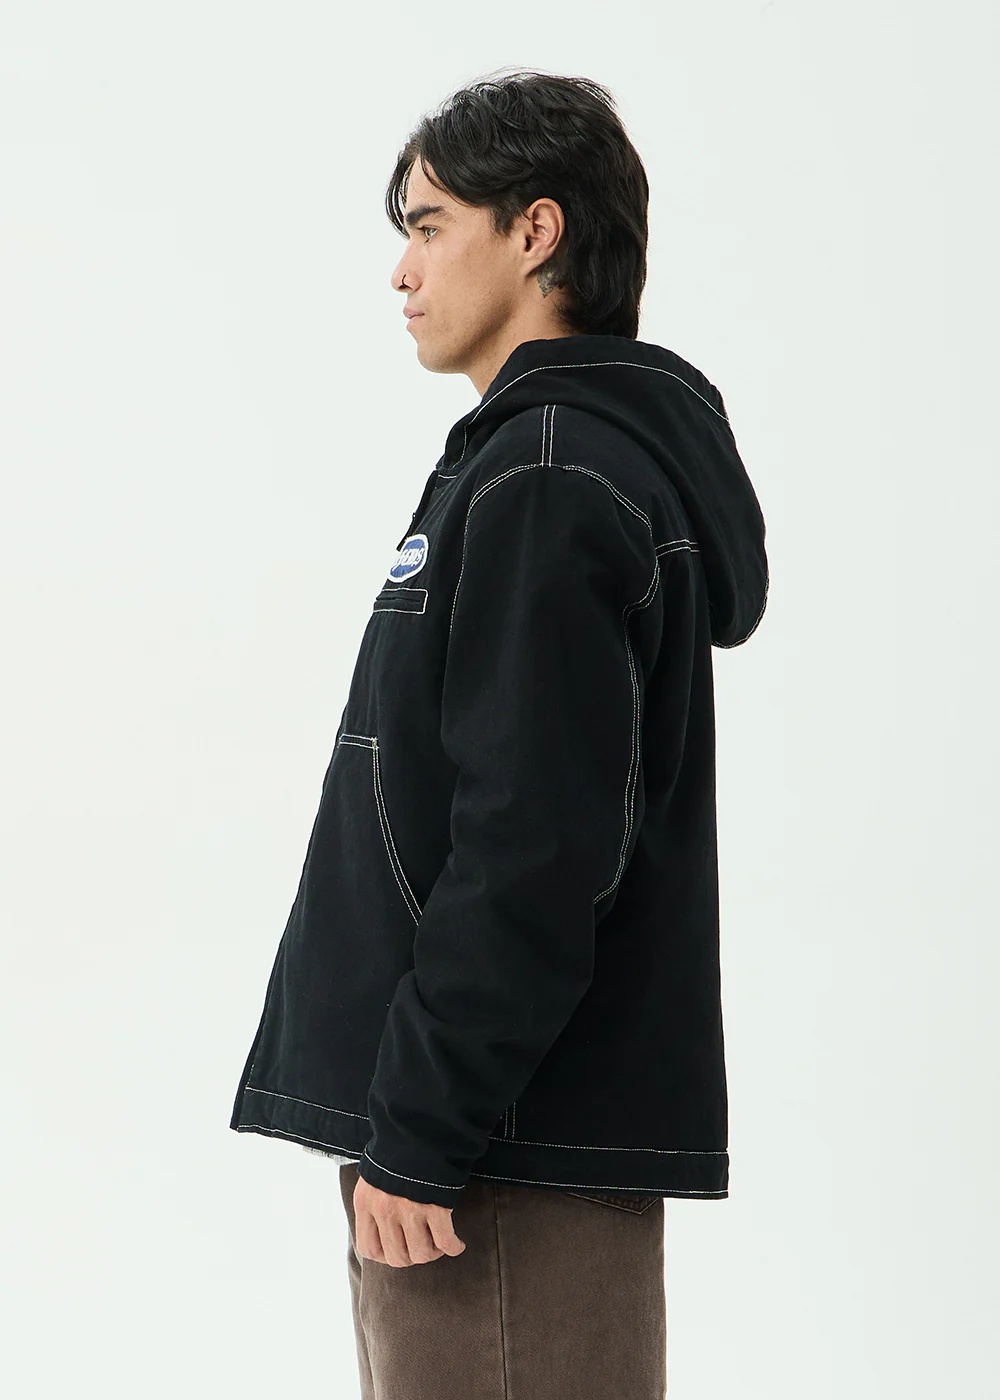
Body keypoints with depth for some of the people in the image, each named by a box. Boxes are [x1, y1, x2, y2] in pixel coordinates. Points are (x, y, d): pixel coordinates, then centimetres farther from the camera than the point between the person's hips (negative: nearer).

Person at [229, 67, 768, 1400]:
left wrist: (417, 1132, -19)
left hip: (515, 1141, -10)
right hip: (533, 1127, 10)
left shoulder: (547, 484, -15)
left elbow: (533, 846, -23)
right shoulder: (622, 459, 18)